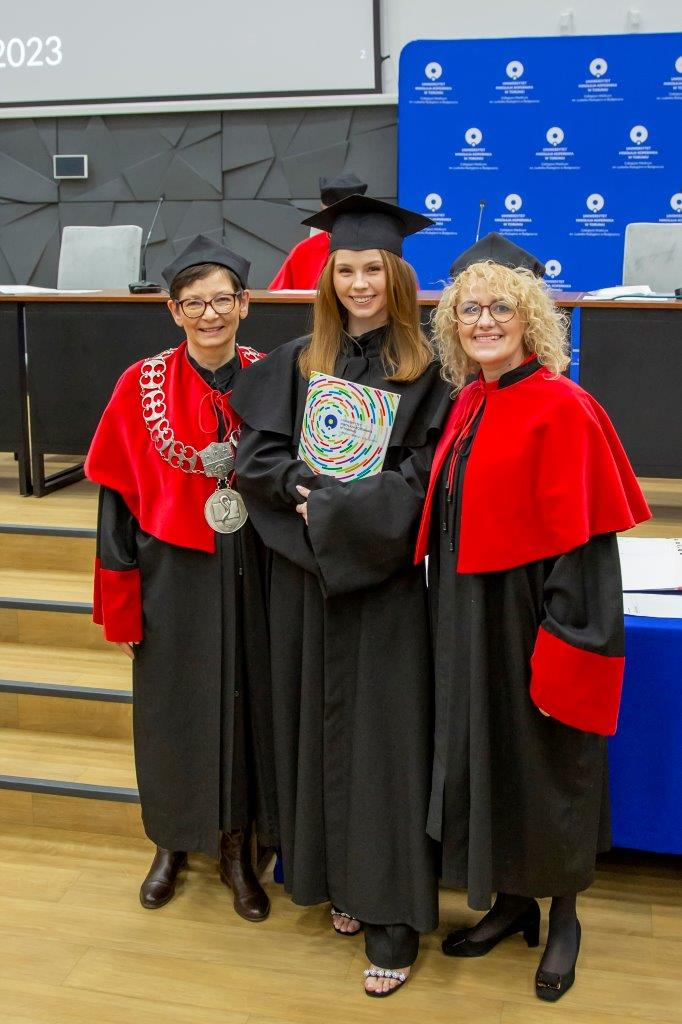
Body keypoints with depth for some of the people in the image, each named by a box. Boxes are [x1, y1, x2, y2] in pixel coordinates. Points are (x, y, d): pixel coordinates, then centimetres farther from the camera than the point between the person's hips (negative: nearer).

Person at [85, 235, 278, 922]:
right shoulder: (142, 387, -6)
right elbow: (118, 500, -4)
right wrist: (120, 605, -5)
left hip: (248, 574, 1)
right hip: (171, 575, -1)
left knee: (244, 703, 11)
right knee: (171, 708, 13)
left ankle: (235, 848, 31)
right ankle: (171, 843, 36)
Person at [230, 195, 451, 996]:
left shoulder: (424, 373, -3)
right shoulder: (296, 363, 7)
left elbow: (420, 481, -9)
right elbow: (255, 453, 2)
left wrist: (335, 508, -16)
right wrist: (307, 486, -16)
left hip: (384, 578, -3)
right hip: (304, 577, 4)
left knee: (382, 736, 0)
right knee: (317, 725, 11)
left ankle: (393, 916, 11)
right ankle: (337, 880, 28)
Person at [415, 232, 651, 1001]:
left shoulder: (563, 411, -16)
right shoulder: (467, 405, 6)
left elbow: (579, 547, -19)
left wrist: (563, 659, -20)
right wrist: (448, 621, 11)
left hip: (533, 625, -7)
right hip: (469, 620, 7)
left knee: (547, 767, 9)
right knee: (484, 760, 17)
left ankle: (562, 920, 32)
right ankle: (513, 901, 38)